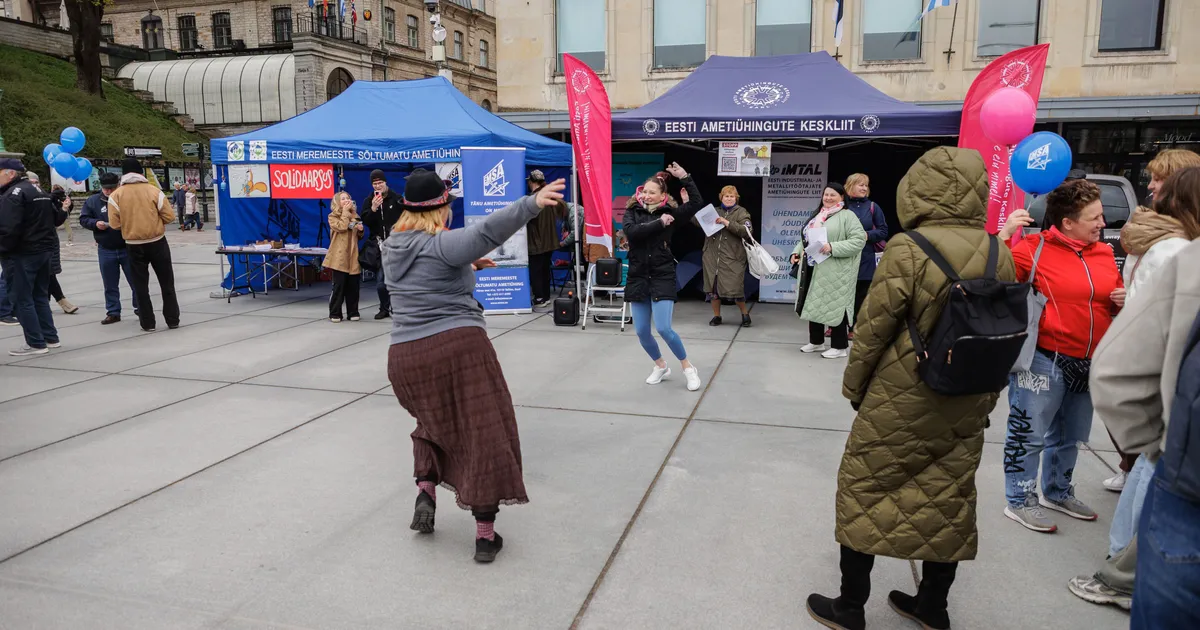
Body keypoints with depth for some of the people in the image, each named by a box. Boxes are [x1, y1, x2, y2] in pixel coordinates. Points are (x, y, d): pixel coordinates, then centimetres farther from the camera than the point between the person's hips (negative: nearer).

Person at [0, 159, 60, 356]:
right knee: (40, 296, 17)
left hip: (21, 255, -9)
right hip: (43, 250, 9)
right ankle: (50, 337, 20)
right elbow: (55, 218, 20)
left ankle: (36, 343, -1)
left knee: (21, 299, -2)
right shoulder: (39, 191, 14)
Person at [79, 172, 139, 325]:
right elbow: (83, 219, 6)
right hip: (106, 251, 2)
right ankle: (113, 312, 18)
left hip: (128, 248, -2)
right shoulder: (92, 201, 2)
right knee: (110, 285, 9)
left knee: (136, 281, 6)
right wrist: (95, 223, -14)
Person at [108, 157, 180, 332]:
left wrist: (129, 224, 14)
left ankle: (148, 323, 11)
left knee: (141, 285, 10)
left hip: (134, 245, 1)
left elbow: (114, 224, -6)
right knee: (167, 282, 9)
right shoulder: (154, 190, -7)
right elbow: (169, 216, -6)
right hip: (157, 242, 0)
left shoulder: (116, 195, -5)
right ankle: (173, 320, 10)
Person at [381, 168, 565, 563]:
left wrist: (466, 266, 28)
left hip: (405, 356, 7)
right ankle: (485, 533, 3)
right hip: (459, 349, -6)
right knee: (484, 434, 2)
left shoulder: (392, 247, 13)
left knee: (434, 423, 31)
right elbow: (486, 232, -27)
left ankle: (425, 489, 13)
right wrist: (532, 204, -37)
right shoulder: (443, 244, -8)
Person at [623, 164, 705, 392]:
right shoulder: (632, 212, 3)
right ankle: (661, 366, 30)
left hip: (663, 277, -3)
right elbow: (632, 233, -16)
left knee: (664, 328, -12)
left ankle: (688, 367, 10)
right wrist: (659, 223, -16)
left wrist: (684, 177, -13)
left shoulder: (669, 212, 0)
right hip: (638, 277, 3)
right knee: (642, 332, 6)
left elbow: (697, 203, -11)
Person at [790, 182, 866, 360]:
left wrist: (833, 247, -23)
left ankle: (840, 347, 6)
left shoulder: (847, 216, -6)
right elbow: (806, 238, 25)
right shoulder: (817, 216, 19)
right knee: (813, 304, 13)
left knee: (835, 307, -4)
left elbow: (859, 240, -15)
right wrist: (797, 251, 7)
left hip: (834, 272, -8)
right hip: (813, 269, 8)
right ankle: (816, 342, 26)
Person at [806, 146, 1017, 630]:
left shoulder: (908, 250, -18)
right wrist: (986, 399, 20)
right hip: (965, 410, 6)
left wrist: (854, 387, 2)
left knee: (864, 494, 10)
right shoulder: (1001, 255, -1)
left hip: (899, 405, -5)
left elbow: (872, 331, -14)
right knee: (947, 502, 17)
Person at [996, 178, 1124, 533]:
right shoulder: (1035, 248, -11)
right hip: (1044, 360, -7)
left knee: (1070, 436, 20)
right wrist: (1005, 233, -25)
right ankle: (1019, 501, 14)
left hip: (1089, 364, 7)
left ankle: (1057, 492, 38)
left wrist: (1123, 300, 0)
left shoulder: (1105, 254, 10)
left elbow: (1116, 299, 22)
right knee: (1029, 434, 0)